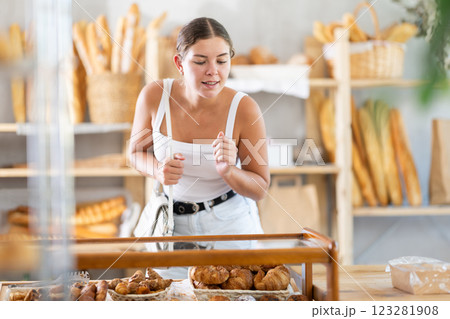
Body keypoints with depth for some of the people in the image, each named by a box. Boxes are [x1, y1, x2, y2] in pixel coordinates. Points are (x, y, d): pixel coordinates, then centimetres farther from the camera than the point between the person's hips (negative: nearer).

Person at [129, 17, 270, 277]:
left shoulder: (245, 109, -22)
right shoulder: (154, 96, -18)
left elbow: (260, 190, -13)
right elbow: (137, 152, 0)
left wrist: (228, 171, -33)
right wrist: (157, 170, -22)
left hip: (230, 223, -1)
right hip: (173, 222, 2)